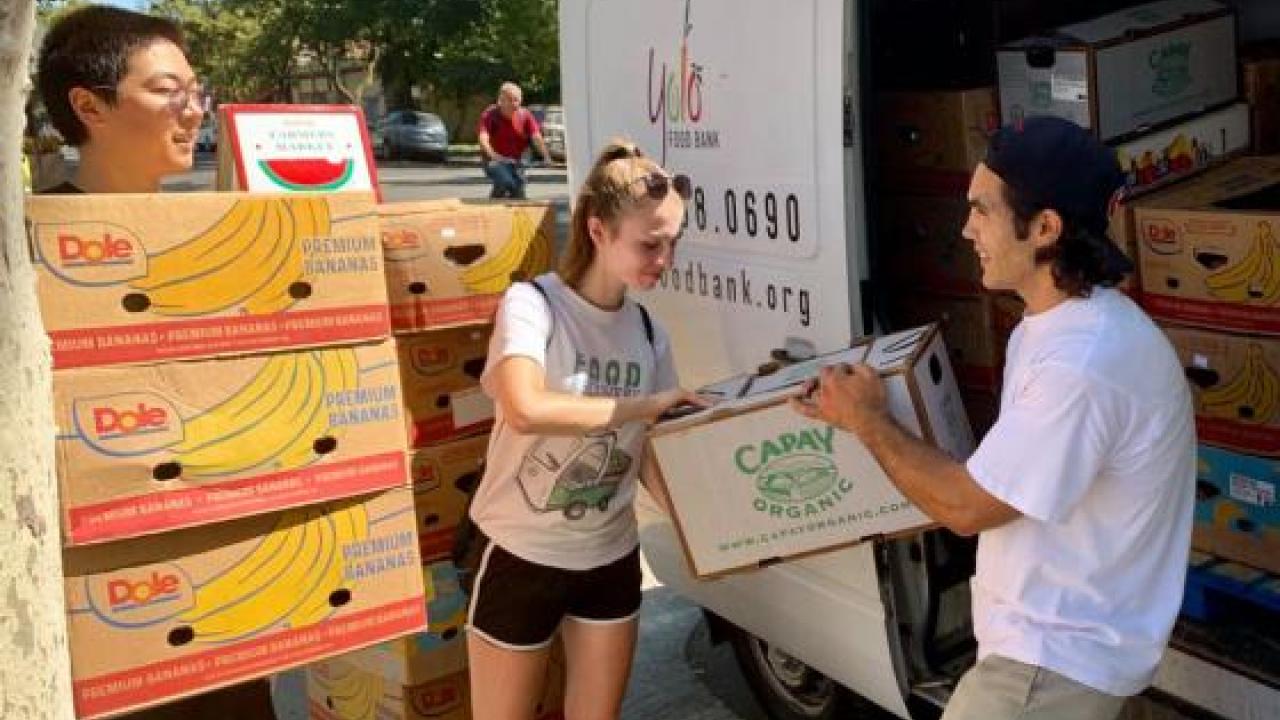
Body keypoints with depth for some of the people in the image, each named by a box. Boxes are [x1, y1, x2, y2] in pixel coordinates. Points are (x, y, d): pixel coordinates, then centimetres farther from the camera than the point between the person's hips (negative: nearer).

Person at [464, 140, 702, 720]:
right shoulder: (532, 304, -17)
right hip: (522, 558, -5)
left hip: (611, 559, 5)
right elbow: (525, 409, -36)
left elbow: (649, 458, 0)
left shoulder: (650, 335, 0)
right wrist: (648, 404, -27)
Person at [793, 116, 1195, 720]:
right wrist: (867, 416, 5)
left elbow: (965, 507, -22)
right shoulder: (1055, 324, 5)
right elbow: (997, 474, 10)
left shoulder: (1082, 366, -30)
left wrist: (866, 421, -10)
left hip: (1057, 660, -9)